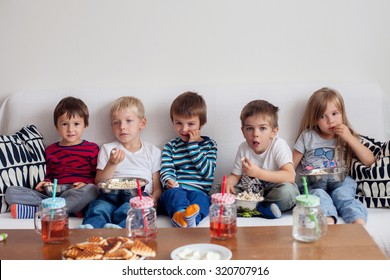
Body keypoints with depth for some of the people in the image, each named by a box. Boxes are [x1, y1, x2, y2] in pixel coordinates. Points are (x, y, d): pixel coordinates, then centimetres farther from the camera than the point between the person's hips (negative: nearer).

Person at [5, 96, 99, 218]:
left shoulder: (92, 148, 11)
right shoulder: (51, 150, 22)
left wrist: (86, 184, -11)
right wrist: (45, 183, 5)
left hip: (78, 197, -3)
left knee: (90, 190, -39)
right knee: (11, 192, -14)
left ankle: (36, 210, -33)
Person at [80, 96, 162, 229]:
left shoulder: (153, 152, 20)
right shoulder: (107, 149, 21)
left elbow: (158, 187, 17)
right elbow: (99, 184, 13)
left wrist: (153, 199, -7)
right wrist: (112, 163, -4)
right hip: (111, 194, 1)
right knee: (99, 209, -36)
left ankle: (118, 228, -62)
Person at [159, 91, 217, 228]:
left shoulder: (209, 145, 17)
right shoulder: (170, 146, 20)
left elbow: (207, 172, 1)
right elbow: (166, 170, 5)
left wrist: (193, 145, 0)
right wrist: (169, 181, -20)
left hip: (199, 191, 0)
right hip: (176, 190, 0)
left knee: (199, 197, -35)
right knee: (174, 192, -35)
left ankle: (189, 216, -67)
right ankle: (181, 213, -68)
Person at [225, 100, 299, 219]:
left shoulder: (279, 145, -16)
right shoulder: (244, 148, -1)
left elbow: (290, 176, -28)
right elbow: (235, 175, 9)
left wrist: (258, 173, -33)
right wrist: (228, 182, -16)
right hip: (249, 192, 5)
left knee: (287, 190, -38)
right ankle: (263, 208, -18)